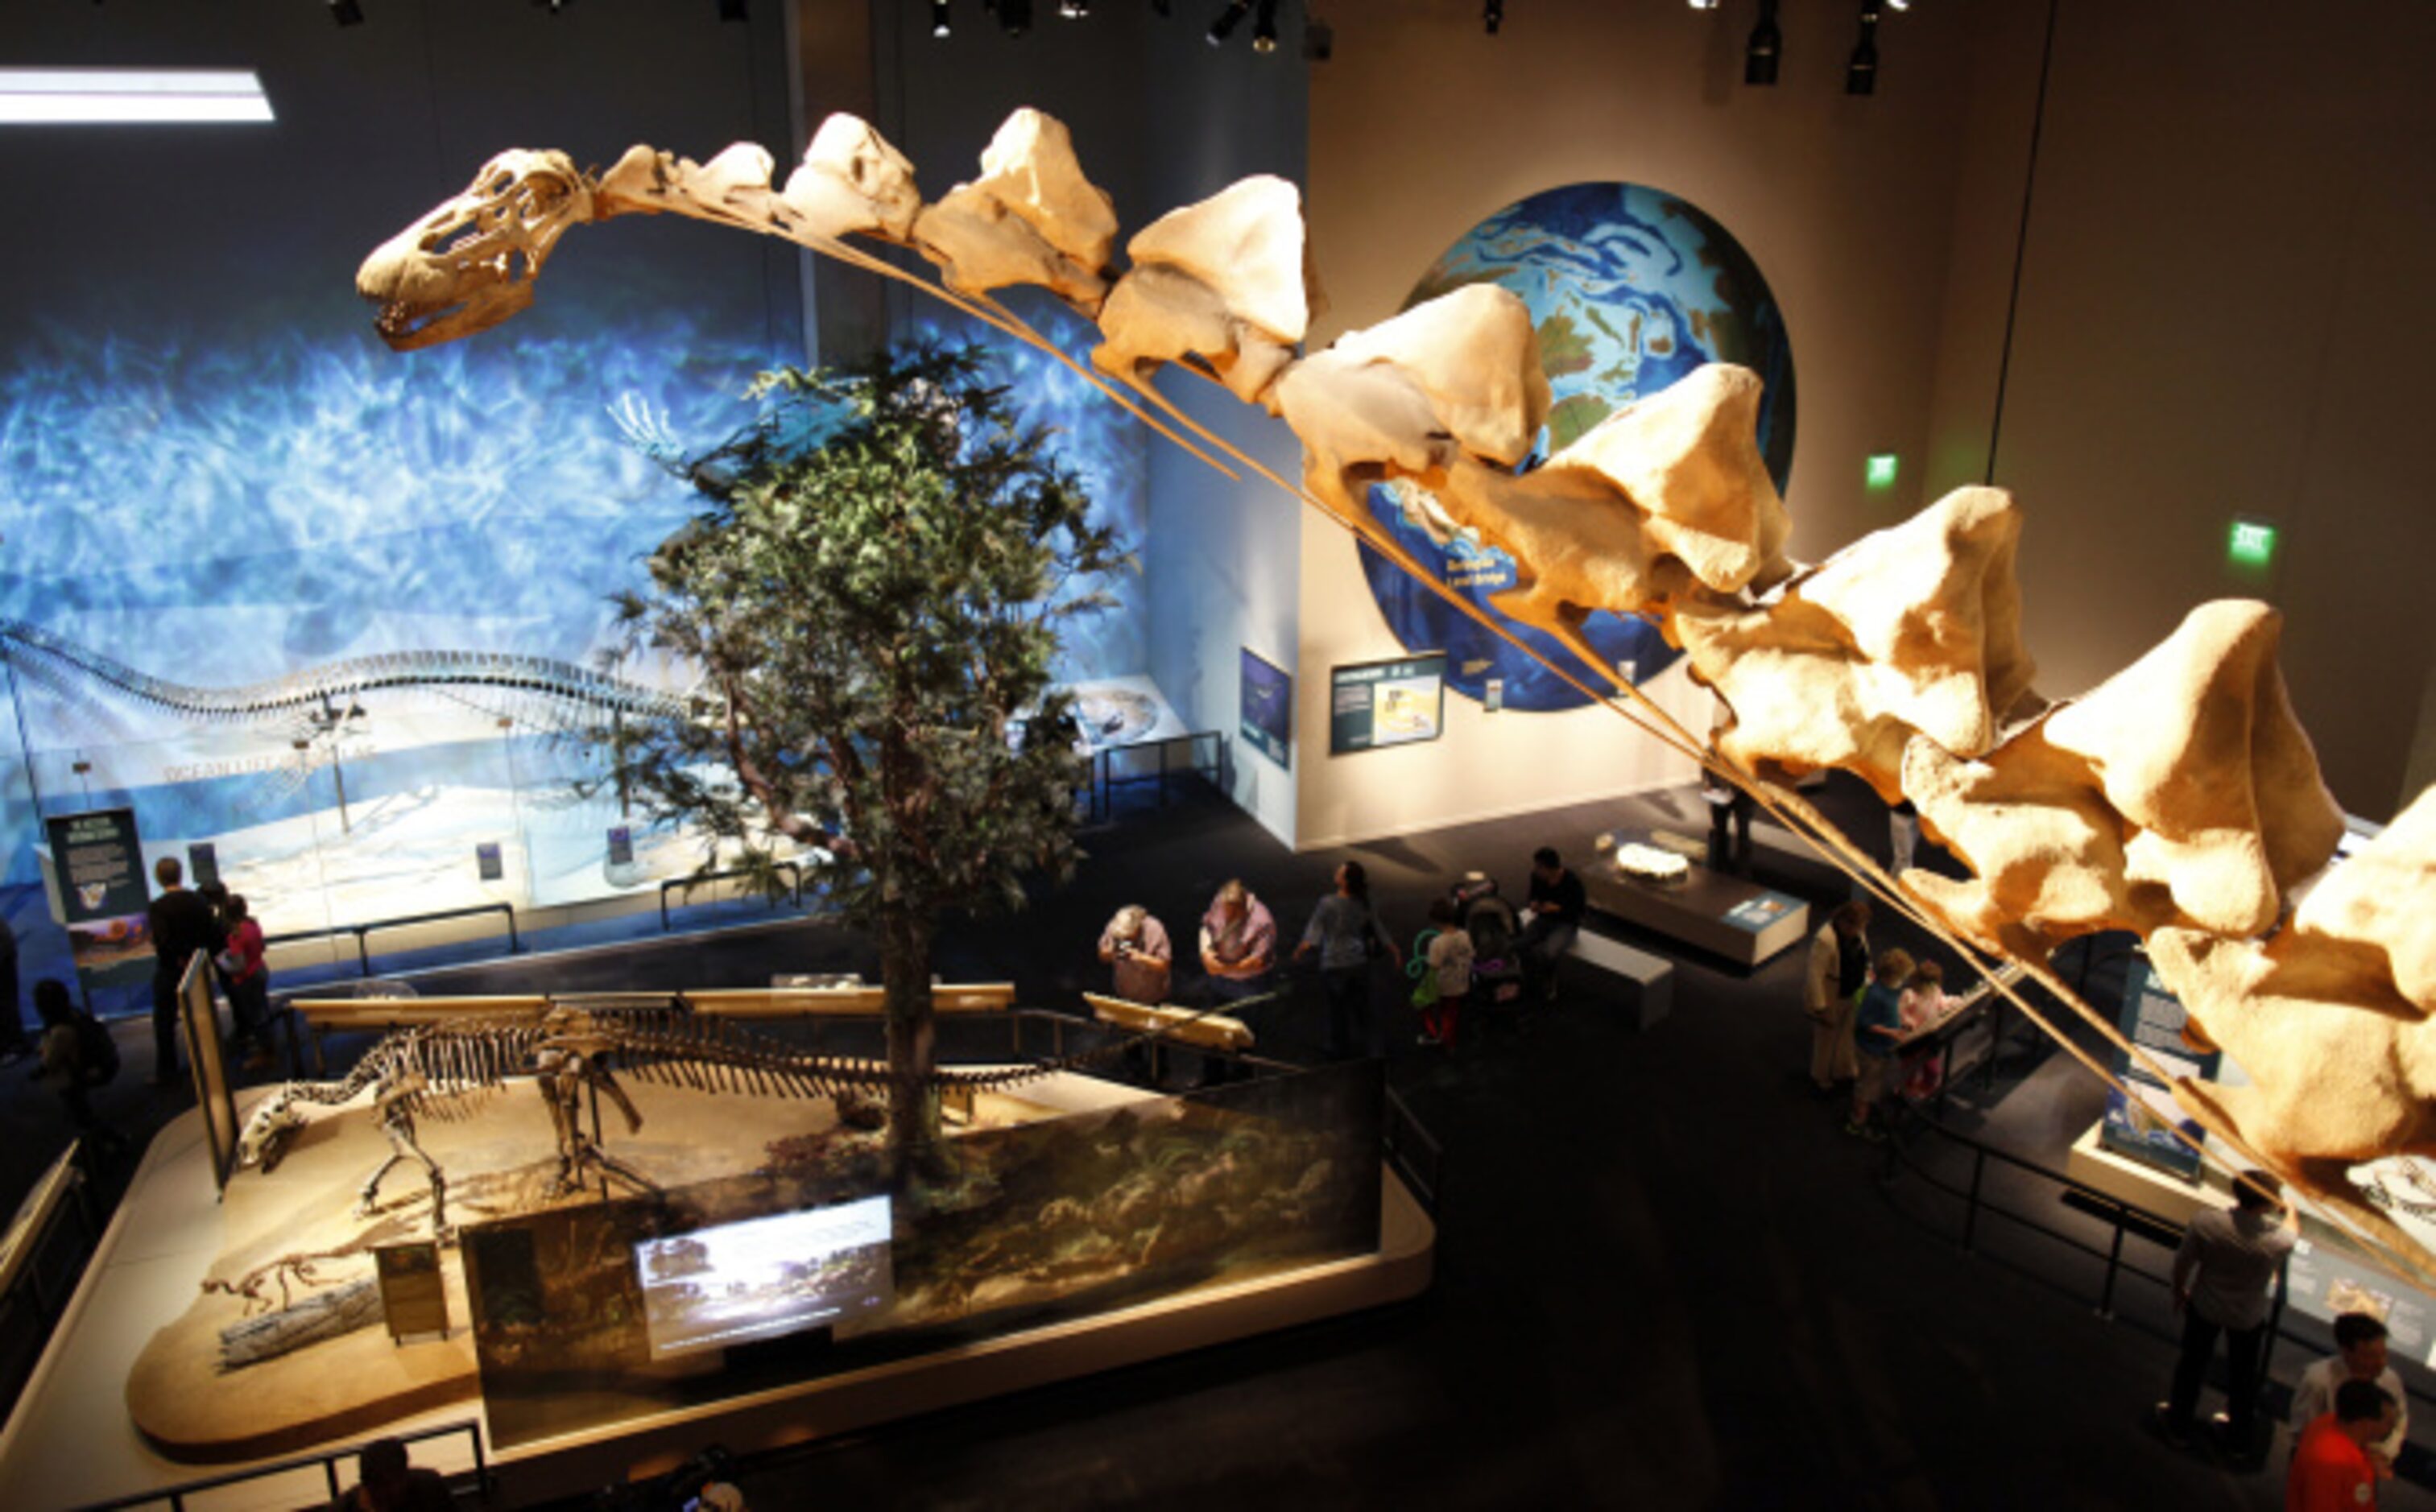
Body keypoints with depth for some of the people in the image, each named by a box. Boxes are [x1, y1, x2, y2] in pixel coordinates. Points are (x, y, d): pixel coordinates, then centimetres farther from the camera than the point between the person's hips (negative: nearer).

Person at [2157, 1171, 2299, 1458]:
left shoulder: (2204, 1222, -31)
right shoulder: (2280, 1240, -33)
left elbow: (2183, 1263, -15)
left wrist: (2179, 1291, 6)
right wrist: (2287, 1211, 15)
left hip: (2205, 1307, 0)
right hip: (2248, 1316, 0)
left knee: (2192, 1363, 24)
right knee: (2242, 1374, 26)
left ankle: (2178, 1426, 44)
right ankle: (2238, 1437, 48)